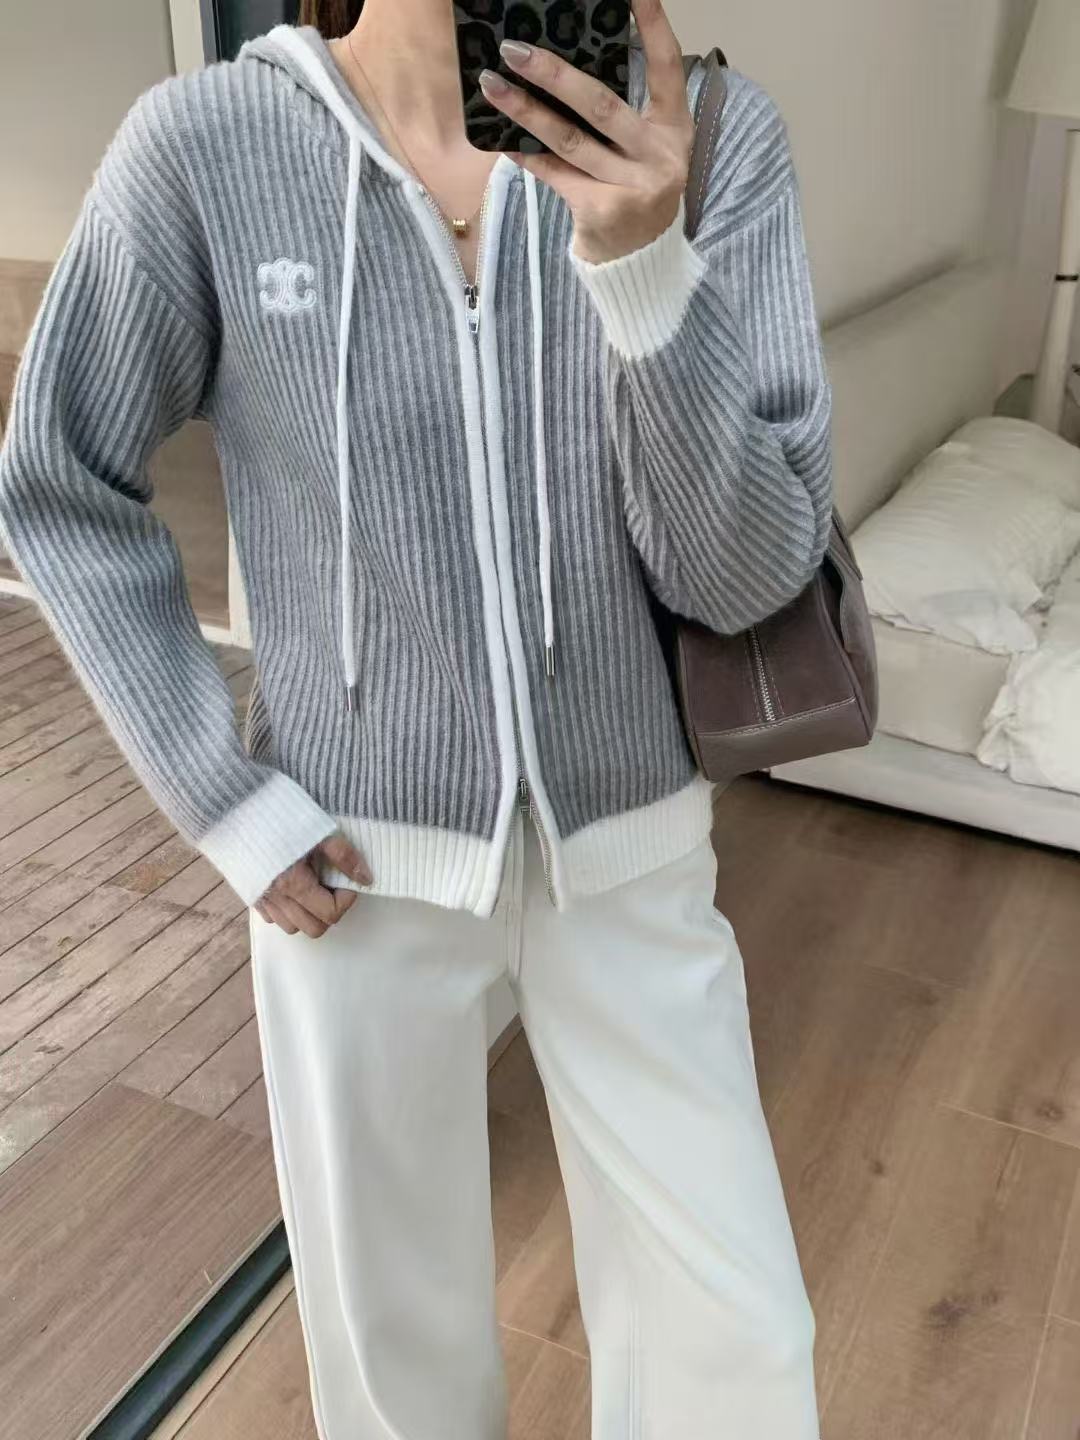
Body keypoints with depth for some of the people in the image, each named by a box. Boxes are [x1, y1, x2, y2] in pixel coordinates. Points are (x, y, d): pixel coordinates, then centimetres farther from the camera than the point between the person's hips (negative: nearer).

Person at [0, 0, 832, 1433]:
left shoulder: (715, 134, -12)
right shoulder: (205, 142, -13)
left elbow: (743, 576, -15)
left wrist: (645, 262, -32)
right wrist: (229, 805, -9)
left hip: (624, 846, 2)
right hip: (357, 859, -1)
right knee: (400, 1322, 18)